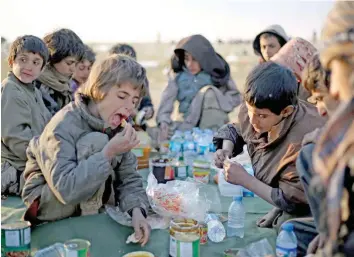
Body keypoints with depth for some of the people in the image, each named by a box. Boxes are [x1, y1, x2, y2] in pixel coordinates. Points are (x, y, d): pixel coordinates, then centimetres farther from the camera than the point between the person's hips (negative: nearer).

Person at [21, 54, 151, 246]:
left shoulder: (118, 128, -3)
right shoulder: (64, 126, -24)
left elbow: (128, 178, -5)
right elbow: (66, 189, -34)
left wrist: (137, 211, -24)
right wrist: (108, 153, -37)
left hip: (89, 202, 7)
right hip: (47, 207, -7)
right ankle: (88, 215, -14)